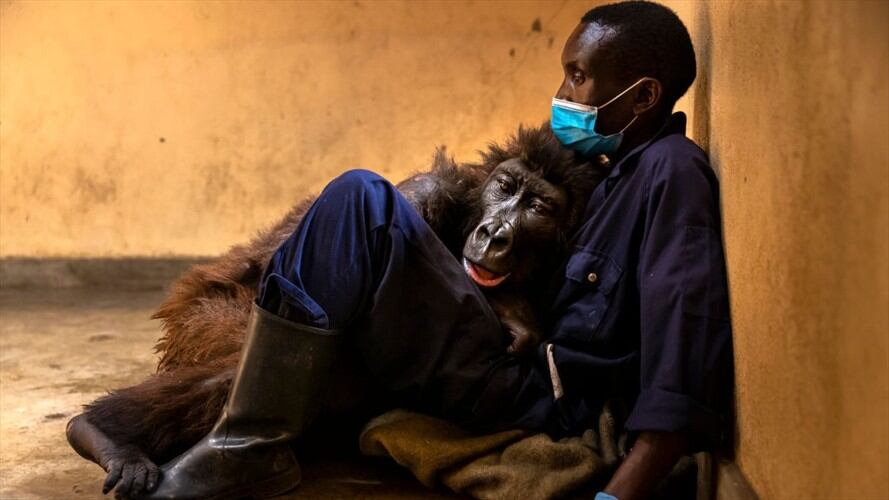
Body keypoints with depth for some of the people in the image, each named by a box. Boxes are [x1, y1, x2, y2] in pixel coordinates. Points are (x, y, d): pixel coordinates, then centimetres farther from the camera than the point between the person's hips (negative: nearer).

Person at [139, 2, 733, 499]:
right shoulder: (628, 169, 18)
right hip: (532, 373, 9)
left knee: (362, 202, -19)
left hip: (532, 401, -9)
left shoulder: (672, 168, -10)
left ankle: (251, 448, -13)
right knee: (358, 198, 11)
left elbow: (687, 332, -22)